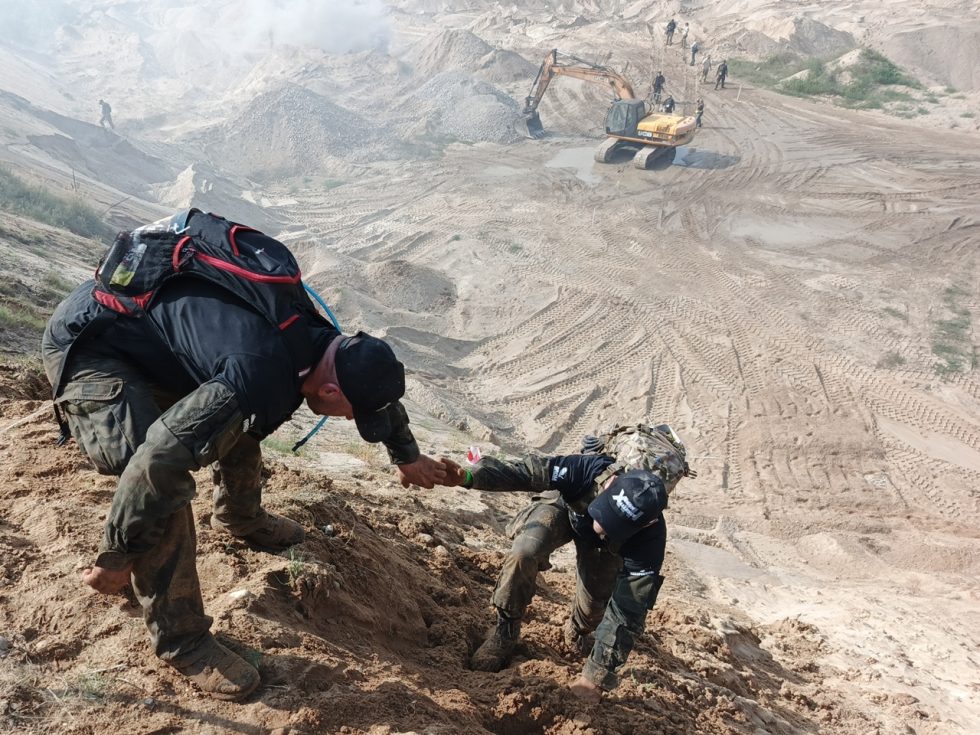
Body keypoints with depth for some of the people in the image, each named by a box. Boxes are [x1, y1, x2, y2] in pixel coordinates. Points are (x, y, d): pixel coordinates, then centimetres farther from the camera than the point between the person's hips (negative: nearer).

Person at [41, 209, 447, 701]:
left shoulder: (322, 340, -7)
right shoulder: (260, 378, -36)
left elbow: (381, 391, 14)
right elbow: (159, 460, -38)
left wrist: (407, 457, 29)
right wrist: (116, 559, -24)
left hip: (148, 322, 9)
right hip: (85, 346, -8)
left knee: (237, 420, 15)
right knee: (161, 474, -22)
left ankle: (239, 518, 43)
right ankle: (180, 639, -6)